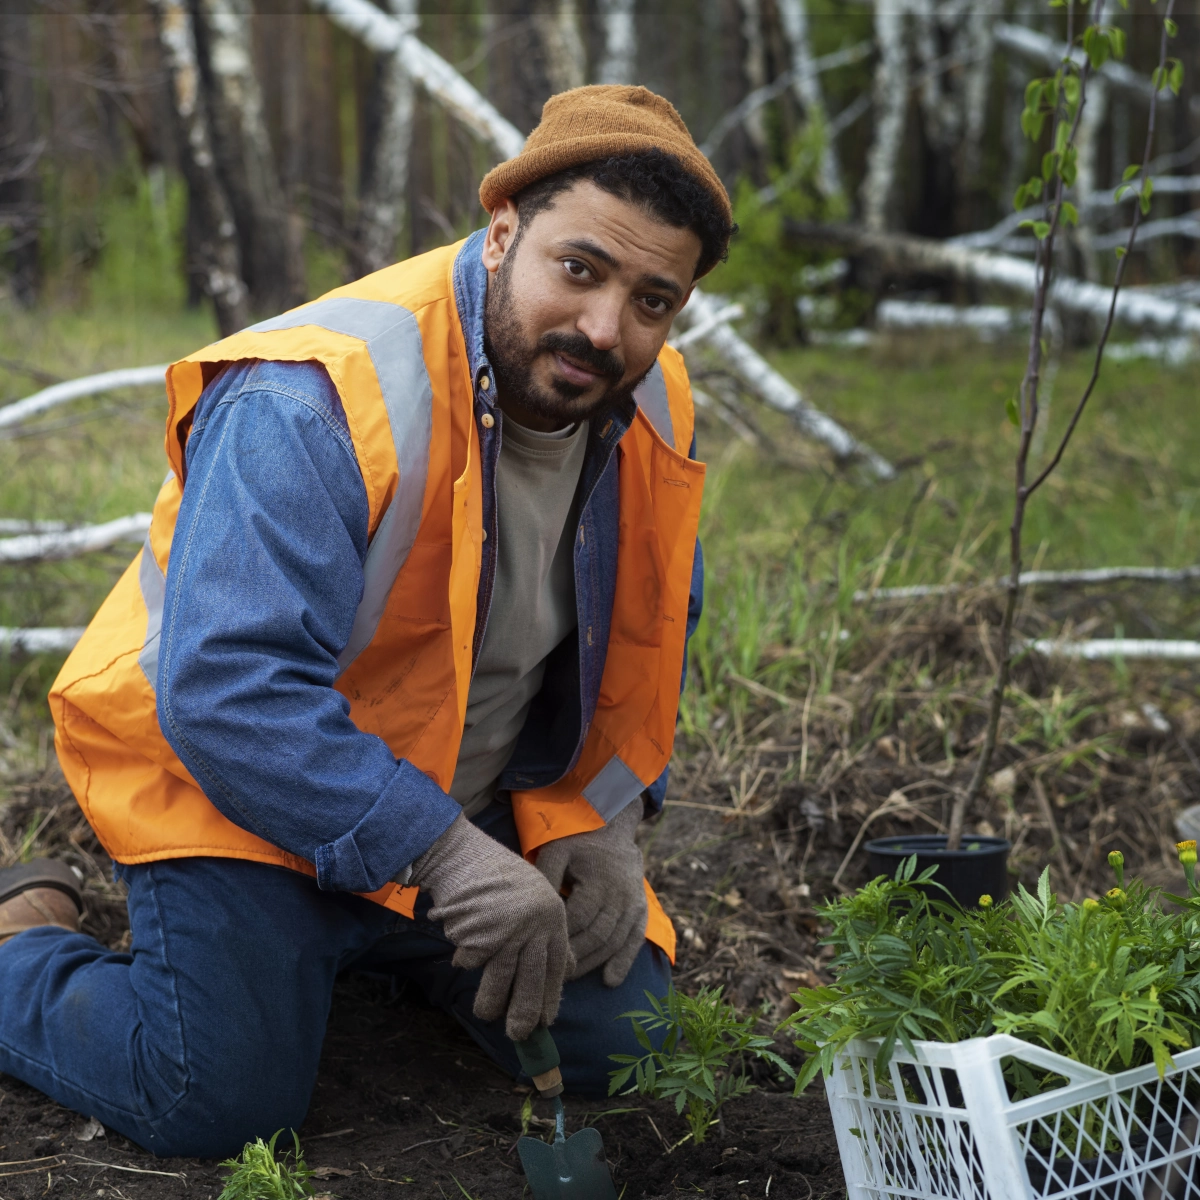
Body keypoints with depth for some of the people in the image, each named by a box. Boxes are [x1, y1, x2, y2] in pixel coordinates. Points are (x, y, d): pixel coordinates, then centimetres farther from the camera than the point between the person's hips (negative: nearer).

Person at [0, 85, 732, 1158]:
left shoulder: (652, 406, -7)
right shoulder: (311, 404, -31)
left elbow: (645, 641, 8)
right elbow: (230, 692, -37)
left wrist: (596, 822, -6)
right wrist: (442, 855, -38)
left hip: (463, 800, 6)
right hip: (228, 771, -6)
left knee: (617, 1041, -1)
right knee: (223, 1097, -19)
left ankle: (372, 942, 24)